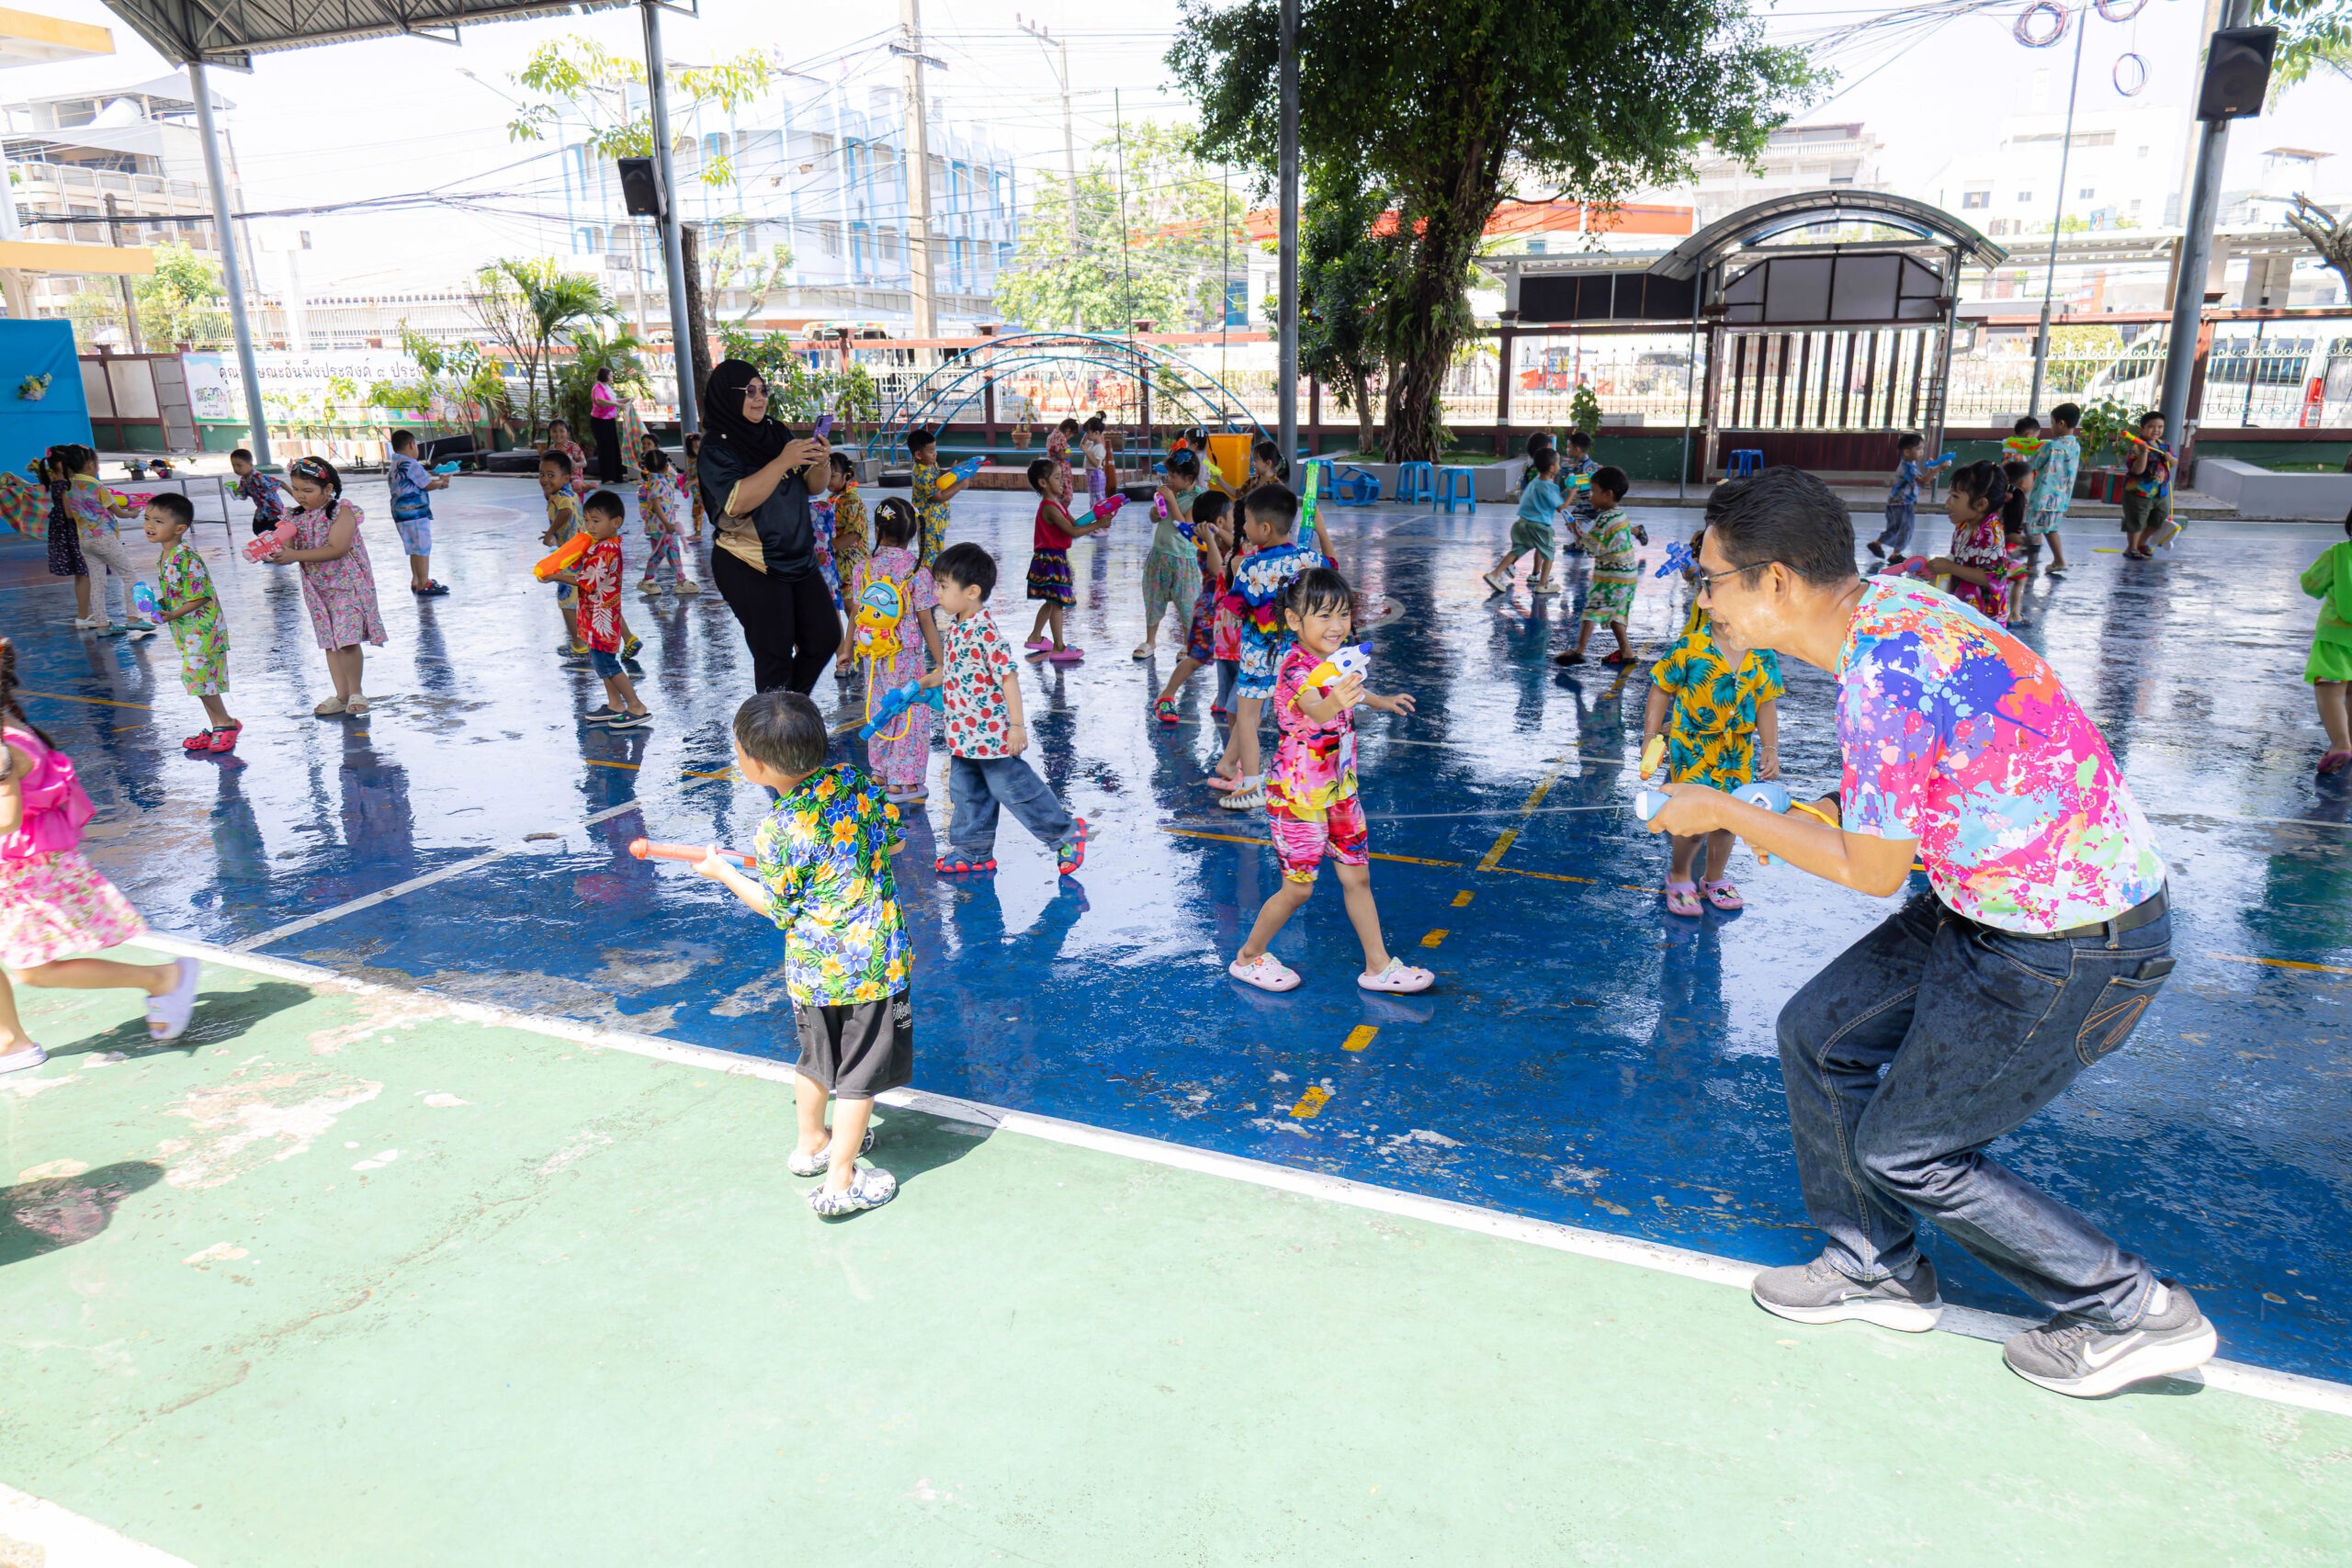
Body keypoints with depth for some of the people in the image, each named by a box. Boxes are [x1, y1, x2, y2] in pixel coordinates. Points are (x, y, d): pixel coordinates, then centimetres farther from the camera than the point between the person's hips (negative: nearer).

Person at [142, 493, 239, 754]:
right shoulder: (162, 558, 10)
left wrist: (174, 615, -25)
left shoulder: (186, 558, -20)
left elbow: (201, 597, -21)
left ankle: (225, 723, 4)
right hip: (186, 632, 10)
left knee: (197, 675, -9)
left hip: (203, 628, -10)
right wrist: (159, 606, 3)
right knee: (198, 679, 13)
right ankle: (216, 727, 21)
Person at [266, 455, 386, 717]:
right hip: (318, 590, 6)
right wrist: (275, 555, -23)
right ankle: (342, 695, 18)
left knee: (348, 640, -12)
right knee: (330, 642, 10)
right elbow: (290, 552, 1)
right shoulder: (297, 517, 5)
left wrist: (295, 555, -28)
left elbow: (337, 549, -23)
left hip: (347, 585, -6)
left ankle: (356, 692, 3)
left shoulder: (342, 512, -12)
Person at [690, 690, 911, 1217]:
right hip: (873, 959, 1)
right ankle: (840, 1183, 16)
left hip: (811, 966, -1)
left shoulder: (778, 831, -18)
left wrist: (724, 872, 7)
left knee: (815, 1058, 24)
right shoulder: (853, 779, -9)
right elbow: (892, 838, 5)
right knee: (859, 1072, 9)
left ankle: (811, 1145, 44)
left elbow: (774, 907, -7)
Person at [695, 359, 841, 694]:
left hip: (798, 557, 7)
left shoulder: (777, 433, 7)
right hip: (750, 568, -7)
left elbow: (811, 487, 11)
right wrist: (782, 461, -29)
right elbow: (737, 501, -26)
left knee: (825, 639, 10)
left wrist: (820, 463, -11)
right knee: (775, 654, -2)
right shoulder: (717, 447, -11)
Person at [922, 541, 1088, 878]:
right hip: (963, 733, 9)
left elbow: (1008, 676, -23)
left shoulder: (985, 632, -22)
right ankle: (973, 851, 27)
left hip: (991, 732, -9)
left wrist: (1016, 726, -25)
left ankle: (1066, 832, 15)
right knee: (966, 793, 15)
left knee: (1012, 787, 0)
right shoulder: (955, 627, 6)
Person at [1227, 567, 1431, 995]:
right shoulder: (1297, 667, -24)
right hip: (1299, 795, -8)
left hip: (1340, 789, 8)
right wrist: (1333, 705, -69)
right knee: (1297, 888, 3)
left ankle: (1378, 966, 23)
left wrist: (1379, 701, 41)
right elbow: (1313, 709, -47)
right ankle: (1248, 958, 23)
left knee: (1357, 877, 12)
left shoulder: (1332, 660, 2)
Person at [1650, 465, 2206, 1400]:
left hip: (2068, 955, -9)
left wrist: (1726, 815, -9)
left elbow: (1872, 871, -18)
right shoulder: (1891, 602, -2)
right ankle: (1878, 1269, 30)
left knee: (1905, 1153, 5)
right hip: (1995, 903, 9)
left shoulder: (1882, 682, -30)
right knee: (1818, 1033, 13)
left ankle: (2139, 1315, 21)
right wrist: (1825, 809, 5)